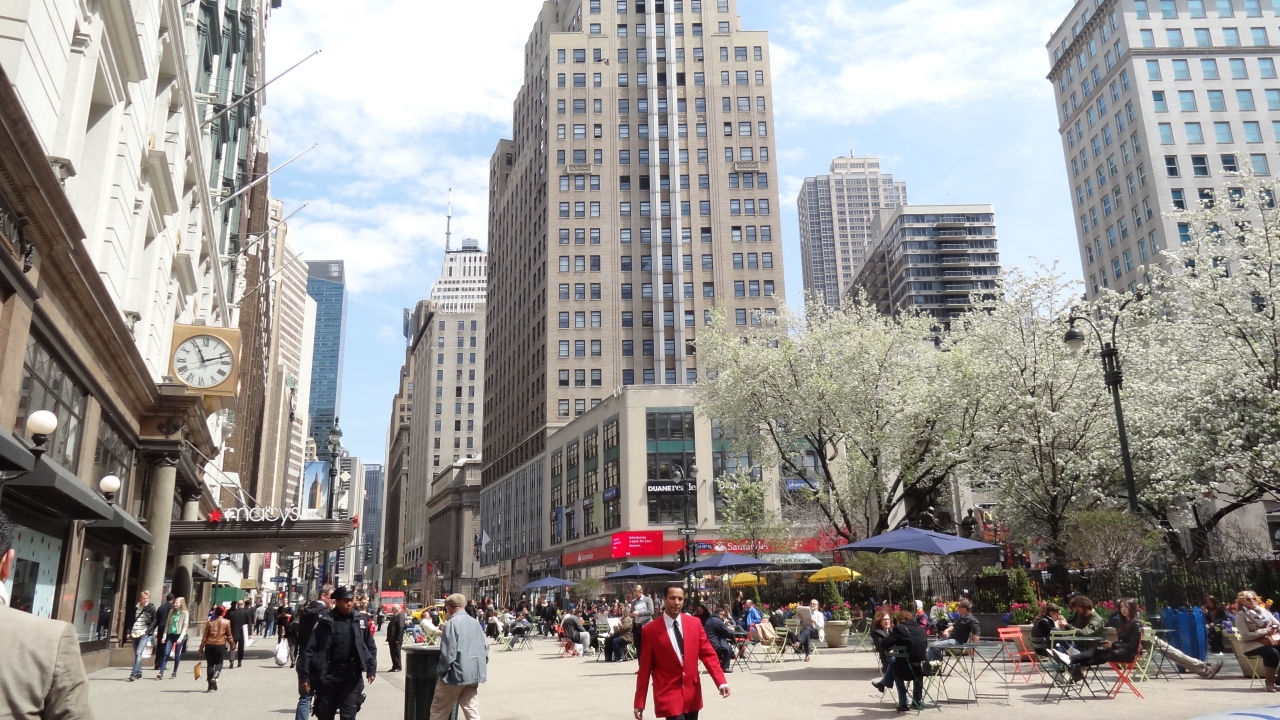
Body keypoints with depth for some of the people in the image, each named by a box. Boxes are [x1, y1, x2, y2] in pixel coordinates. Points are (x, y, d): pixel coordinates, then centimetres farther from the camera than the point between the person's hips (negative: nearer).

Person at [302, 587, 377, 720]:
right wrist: (306, 676, -10)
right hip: (328, 675, -1)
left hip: (353, 675, 1)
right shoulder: (326, 621, -7)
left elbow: (371, 647, 11)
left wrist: (372, 669, 3)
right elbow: (310, 649, -7)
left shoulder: (361, 620, 2)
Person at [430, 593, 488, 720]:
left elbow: (448, 654, -16)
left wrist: (441, 673, -4)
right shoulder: (475, 623, 8)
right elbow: (485, 649, 12)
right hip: (474, 674, 6)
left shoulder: (451, 624, -12)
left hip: (456, 674, -6)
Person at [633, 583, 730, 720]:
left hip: (692, 693, 4)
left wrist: (721, 681, -13)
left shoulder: (695, 624, 2)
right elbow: (645, 668, -4)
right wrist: (639, 702, -4)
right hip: (668, 694, -4)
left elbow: (708, 654, 1)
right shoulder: (650, 630, -8)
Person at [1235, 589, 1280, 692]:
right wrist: (1265, 631, -19)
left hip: (1268, 641, 6)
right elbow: (1246, 636, -14)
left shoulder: (1262, 610, 14)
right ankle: (1269, 682, -19)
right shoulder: (1240, 615, -5)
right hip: (1251, 645, -5)